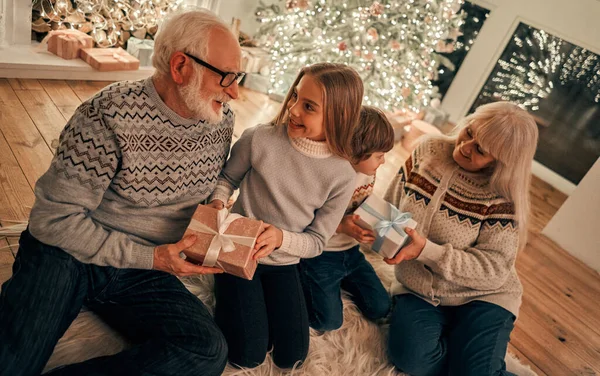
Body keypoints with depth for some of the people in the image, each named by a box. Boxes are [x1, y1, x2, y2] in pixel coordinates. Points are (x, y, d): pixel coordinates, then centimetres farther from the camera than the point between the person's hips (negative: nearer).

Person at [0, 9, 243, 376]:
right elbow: (55, 218, -15)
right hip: (65, 256, -4)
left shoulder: (222, 119, -1)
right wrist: (147, 257, -18)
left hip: (142, 273, 5)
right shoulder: (112, 113, -17)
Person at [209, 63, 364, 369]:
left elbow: (317, 241, -9)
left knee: (291, 357, 7)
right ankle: (231, 295, 23)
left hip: (284, 264, 2)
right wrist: (217, 202, -21)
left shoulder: (341, 176, -16)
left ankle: (263, 298, 29)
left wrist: (281, 238, -27)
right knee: (247, 355, -4)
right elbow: (227, 178, 0)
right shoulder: (259, 139, -20)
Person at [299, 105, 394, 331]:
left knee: (380, 308, 11)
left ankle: (339, 280, 27)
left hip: (351, 252, 7)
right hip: (320, 255, -7)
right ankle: (302, 283, 20)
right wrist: (340, 227, -33)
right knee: (329, 321, -3)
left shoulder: (368, 173, -5)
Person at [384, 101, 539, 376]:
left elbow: (493, 269, -17)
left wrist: (425, 250, -29)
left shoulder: (504, 196, -14)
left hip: (481, 296, -2)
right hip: (418, 291, 2)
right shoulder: (428, 152, -6)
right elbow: (390, 207, 1)